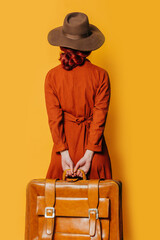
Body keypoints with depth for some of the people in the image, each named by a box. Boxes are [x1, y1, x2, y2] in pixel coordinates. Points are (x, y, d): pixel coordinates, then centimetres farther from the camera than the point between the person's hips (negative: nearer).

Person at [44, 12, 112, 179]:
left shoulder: (52, 76, -6)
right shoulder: (101, 75, -9)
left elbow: (54, 118, -9)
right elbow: (100, 117, -12)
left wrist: (64, 153, -8)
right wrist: (88, 154, -11)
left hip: (65, 140, 1)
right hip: (93, 140, -1)